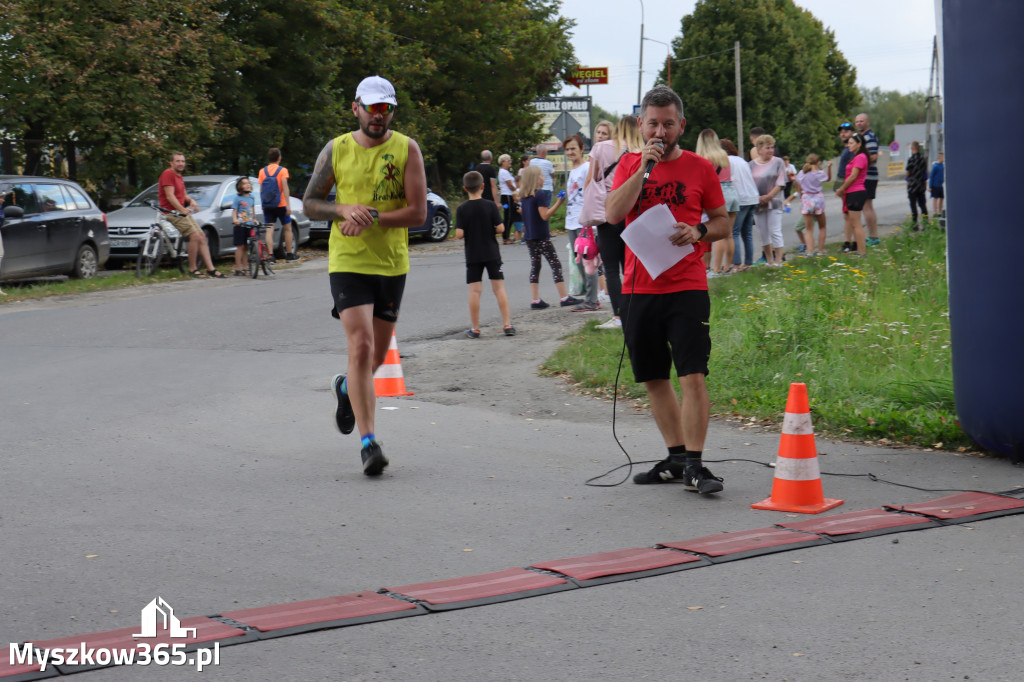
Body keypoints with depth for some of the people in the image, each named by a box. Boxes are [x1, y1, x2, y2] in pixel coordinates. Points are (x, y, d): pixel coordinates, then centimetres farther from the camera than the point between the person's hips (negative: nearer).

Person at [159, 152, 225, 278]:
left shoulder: (180, 176, 20)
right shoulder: (168, 174, -10)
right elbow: (170, 196, -18)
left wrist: (191, 200, 3)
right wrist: (182, 210, -22)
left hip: (183, 212, 10)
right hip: (172, 213, -10)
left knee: (202, 236, 2)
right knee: (195, 236, -22)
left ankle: (210, 269, 2)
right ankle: (192, 269, -15)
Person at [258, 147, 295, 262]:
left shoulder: (262, 171, 4)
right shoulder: (282, 170, -6)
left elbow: (261, 190, 4)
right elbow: (285, 188, -13)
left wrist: (263, 204, 14)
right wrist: (288, 205, -14)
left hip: (267, 206, 3)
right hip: (280, 205, -3)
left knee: (269, 230, 0)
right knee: (287, 228, 11)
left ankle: (271, 255, -10)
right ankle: (289, 253, 14)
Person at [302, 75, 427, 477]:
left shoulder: (406, 150, -2)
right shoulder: (336, 150, 1)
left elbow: (418, 213, -7)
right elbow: (309, 204, 7)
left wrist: (371, 218, -18)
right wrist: (344, 209, -12)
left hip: (392, 265, 2)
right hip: (347, 263, -2)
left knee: (378, 355, 13)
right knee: (361, 347, -15)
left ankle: (347, 388, 48)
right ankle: (368, 443, -13)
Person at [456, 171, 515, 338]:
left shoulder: (462, 209, -7)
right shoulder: (490, 206, -6)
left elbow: (459, 234, -12)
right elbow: (500, 228, -8)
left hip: (473, 255, 0)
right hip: (492, 254, 0)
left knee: (474, 291, 3)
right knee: (499, 288, 5)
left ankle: (475, 328, 6)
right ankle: (507, 325, 2)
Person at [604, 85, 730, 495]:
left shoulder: (700, 168, 4)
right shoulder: (628, 166, 8)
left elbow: (723, 222, 10)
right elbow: (613, 214, -7)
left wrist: (698, 233, -11)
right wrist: (645, 167, -11)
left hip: (686, 288, -3)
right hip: (638, 289, 3)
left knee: (693, 376, -11)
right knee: (653, 380, 9)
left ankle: (694, 465, -7)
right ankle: (676, 458, 21)